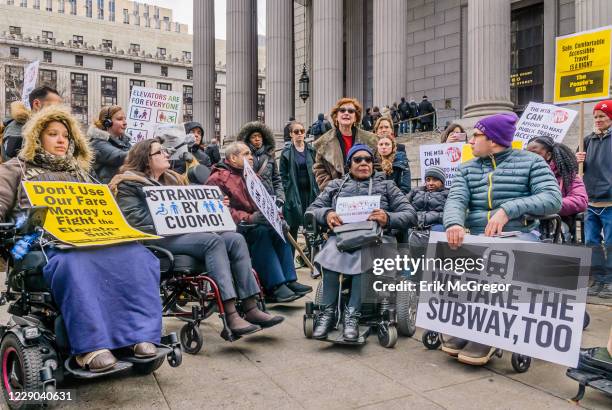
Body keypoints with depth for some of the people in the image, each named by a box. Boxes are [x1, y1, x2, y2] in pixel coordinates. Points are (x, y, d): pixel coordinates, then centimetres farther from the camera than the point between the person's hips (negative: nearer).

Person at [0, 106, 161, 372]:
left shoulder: (79, 172, 32)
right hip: (44, 242, -4)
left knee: (137, 256, -27)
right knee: (76, 265, -41)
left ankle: (140, 333, -30)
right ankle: (90, 345, -42)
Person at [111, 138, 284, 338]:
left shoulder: (172, 179, 27)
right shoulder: (129, 183, 4)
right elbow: (135, 219, -9)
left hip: (185, 232, 8)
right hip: (157, 238, -7)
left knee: (236, 239, -16)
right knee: (213, 241, -32)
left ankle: (250, 308, -20)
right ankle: (230, 317, -37)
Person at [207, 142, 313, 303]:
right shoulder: (218, 178, -6)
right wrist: (248, 218, -28)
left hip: (251, 222, 7)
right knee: (260, 231, -31)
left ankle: (288, 279, -17)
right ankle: (274, 286, -30)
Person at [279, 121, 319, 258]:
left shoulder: (311, 150, 8)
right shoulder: (286, 152, 1)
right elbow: (283, 175, 0)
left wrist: (317, 190, 1)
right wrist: (287, 191, -7)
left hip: (310, 191, 2)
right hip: (294, 194, -2)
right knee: (293, 226, 3)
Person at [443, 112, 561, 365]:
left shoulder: (531, 161, 6)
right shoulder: (466, 169, 15)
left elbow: (553, 199, -8)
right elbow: (456, 200, -3)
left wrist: (508, 209, -22)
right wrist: (454, 223, -27)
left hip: (520, 235, -3)